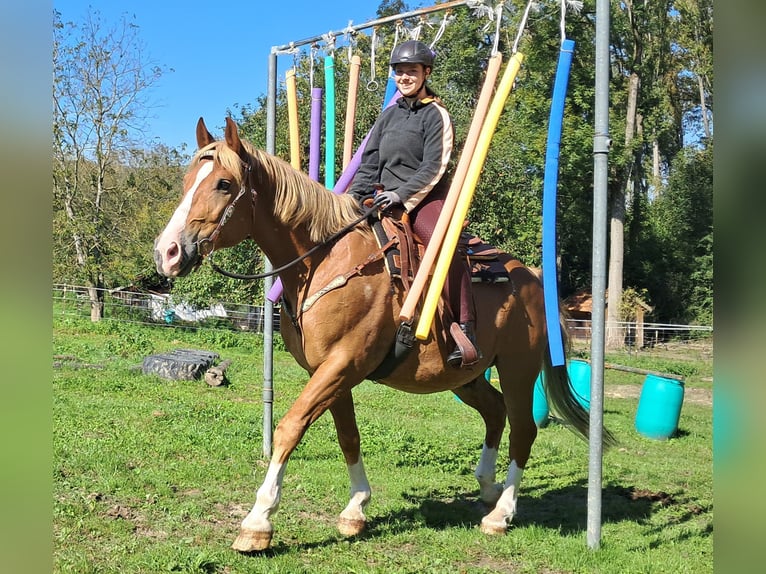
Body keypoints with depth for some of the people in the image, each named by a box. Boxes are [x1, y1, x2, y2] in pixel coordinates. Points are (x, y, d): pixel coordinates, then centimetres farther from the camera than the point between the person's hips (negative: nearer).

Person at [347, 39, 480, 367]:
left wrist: (402, 195, -19)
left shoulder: (436, 114, 1)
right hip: (386, 199, 7)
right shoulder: (389, 115, 19)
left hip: (425, 199, -7)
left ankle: (465, 332, -36)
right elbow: (369, 163, 18)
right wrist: (354, 196, 4)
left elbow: (434, 167, -9)